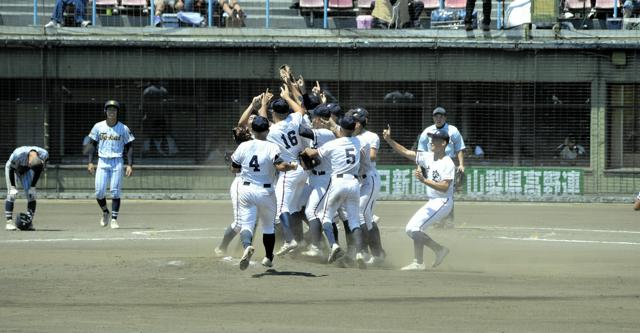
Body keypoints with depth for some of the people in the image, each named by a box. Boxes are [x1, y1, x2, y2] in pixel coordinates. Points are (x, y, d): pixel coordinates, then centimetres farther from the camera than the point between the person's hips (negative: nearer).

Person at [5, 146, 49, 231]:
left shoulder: (44, 155, -30)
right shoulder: (18, 155, -41)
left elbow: (38, 171, -12)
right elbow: (11, 169, -25)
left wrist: (33, 187, -13)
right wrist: (13, 187, -24)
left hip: (26, 170, 4)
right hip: (13, 169, -4)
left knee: (31, 195, -8)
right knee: (11, 195, -15)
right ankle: (9, 222, -12)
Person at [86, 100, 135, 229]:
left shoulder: (123, 129, 1)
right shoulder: (98, 127, 5)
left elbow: (129, 147, 4)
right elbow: (92, 144, 9)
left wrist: (130, 165, -5)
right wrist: (90, 162, -1)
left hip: (117, 162, -1)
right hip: (102, 162, 1)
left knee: (115, 191, -7)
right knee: (99, 192, -5)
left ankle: (114, 219, -1)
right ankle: (105, 212, 22)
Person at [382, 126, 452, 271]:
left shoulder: (448, 164, -17)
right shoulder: (428, 157, 6)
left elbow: (444, 187, -25)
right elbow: (405, 152, 6)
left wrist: (425, 180, -33)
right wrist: (389, 140, -5)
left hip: (442, 202, -9)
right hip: (431, 203, 9)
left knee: (415, 227, -19)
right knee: (410, 229, 11)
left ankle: (418, 263, -12)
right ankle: (439, 249, 19)